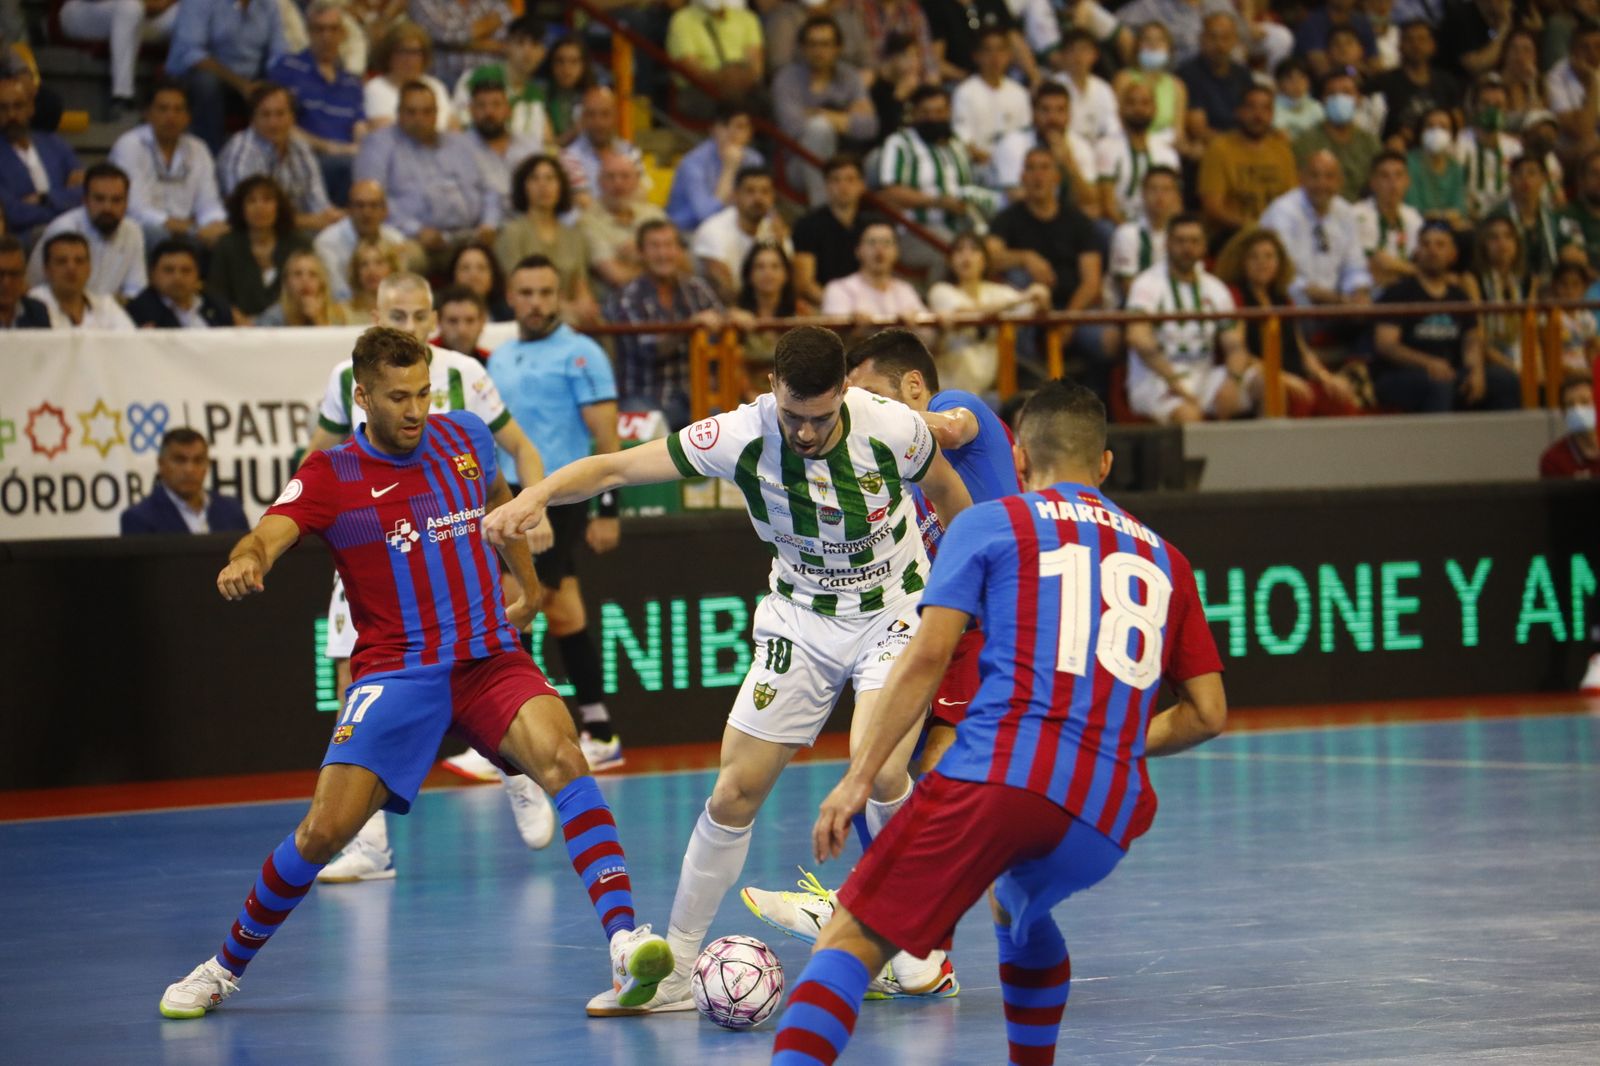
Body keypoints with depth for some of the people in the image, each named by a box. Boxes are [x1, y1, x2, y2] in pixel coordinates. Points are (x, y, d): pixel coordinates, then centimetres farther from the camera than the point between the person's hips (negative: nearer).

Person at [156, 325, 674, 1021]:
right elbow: (271, 533, -22)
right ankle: (226, 968, 13)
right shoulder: (331, 474, -4)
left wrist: (527, 584, 36)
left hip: (491, 660, 2)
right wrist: (245, 563, -45)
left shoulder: (465, 438, 7)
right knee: (326, 829, -11)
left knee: (561, 756, -27)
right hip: (397, 672, -2)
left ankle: (625, 944, -35)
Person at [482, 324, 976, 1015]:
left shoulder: (893, 429, -21)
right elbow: (616, 467, -22)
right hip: (801, 621, 2)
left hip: (894, 613, -2)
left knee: (880, 772, -24)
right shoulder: (742, 437, -21)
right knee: (735, 792, -3)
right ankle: (673, 969, 10)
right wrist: (537, 495, -41)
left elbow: (946, 492, 2)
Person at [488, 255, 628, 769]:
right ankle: (599, 732, 11)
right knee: (564, 613, 7)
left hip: (556, 499, -7)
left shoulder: (580, 354, -6)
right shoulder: (500, 360, 15)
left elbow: (605, 435, -9)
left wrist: (608, 509, -15)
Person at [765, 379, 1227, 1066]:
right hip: (1107, 816, 5)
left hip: (994, 776, -5)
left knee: (851, 940, -7)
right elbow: (1208, 713, 20)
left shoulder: (988, 525, 12)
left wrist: (859, 776, -1)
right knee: (1017, 912, 36)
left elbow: (929, 654, -1)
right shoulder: (1163, 559, 23)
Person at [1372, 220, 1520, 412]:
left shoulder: (1458, 296, 18)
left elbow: (1472, 341, 12)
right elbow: (1384, 344, -10)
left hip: (1449, 374, 5)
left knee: (1505, 380, -16)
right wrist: (1427, 363, -26)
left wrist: (1476, 370, -13)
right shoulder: (1399, 293, 0)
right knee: (1439, 384, -38)